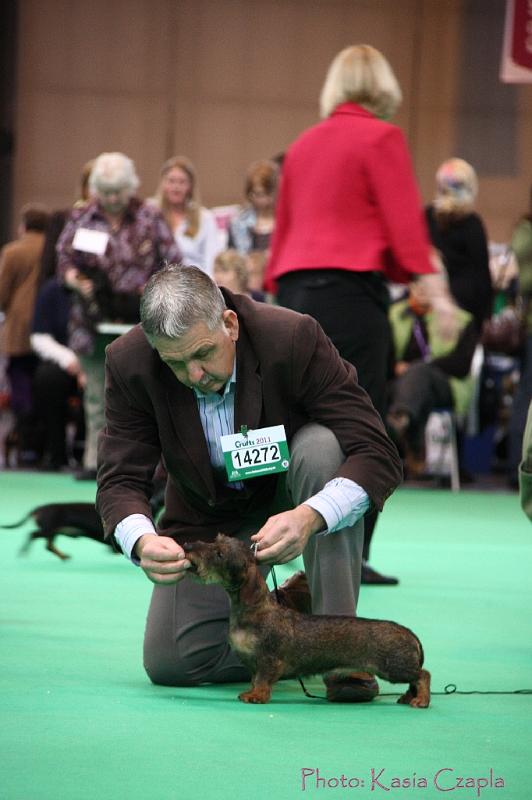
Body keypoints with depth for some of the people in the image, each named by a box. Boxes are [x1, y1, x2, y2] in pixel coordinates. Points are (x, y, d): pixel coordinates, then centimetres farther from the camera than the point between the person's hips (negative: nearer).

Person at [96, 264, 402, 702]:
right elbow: (120, 480, -18)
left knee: (322, 448, -36)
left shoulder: (293, 338, -30)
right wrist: (142, 541, -42)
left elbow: (379, 456, -32)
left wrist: (311, 517, -50)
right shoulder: (130, 362, -22)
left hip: (289, 490, -2)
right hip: (209, 516, 2)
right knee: (169, 663, -14)